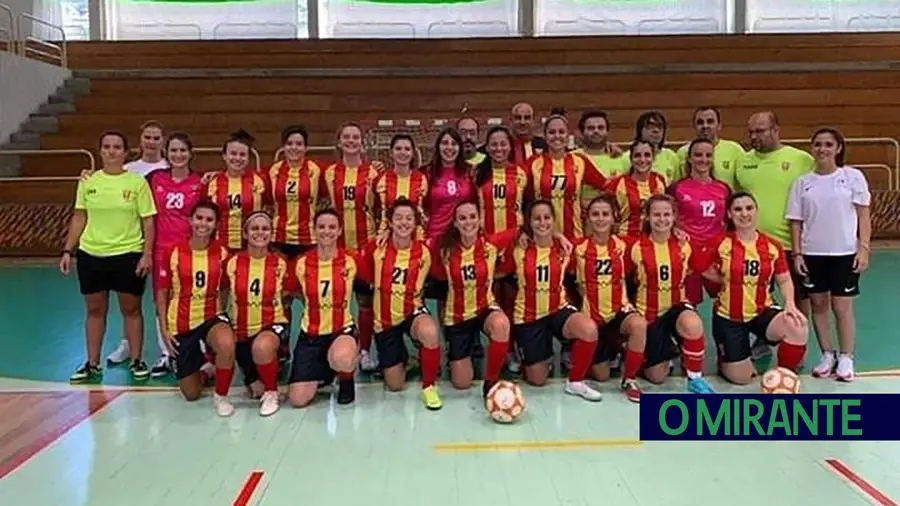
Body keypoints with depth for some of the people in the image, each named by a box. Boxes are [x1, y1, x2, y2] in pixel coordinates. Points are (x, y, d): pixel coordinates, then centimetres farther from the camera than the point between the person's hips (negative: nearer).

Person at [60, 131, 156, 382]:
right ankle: (92, 364, 22)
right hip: (91, 255, 3)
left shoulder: (137, 182, -4)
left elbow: (148, 221, -4)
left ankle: (137, 361, 19)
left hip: (128, 255, -3)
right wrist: (67, 250, 4)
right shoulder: (88, 181, 4)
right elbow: (79, 218, 9)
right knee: (95, 310, 11)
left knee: (131, 309, 6)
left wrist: (147, 254, -10)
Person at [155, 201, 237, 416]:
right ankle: (202, 366, 43)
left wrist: (220, 315, -1)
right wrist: (164, 329, -3)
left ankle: (221, 396, -14)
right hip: (181, 323, 1)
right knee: (191, 394, 7)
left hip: (211, 316, -1)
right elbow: (162, 292, 0)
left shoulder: (222, 253, -6)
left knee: (226, 343, -39)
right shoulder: (173, 252, -7)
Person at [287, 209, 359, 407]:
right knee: (298, 399, -6)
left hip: (342, 329, -2)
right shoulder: (301, 264, -5)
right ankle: (323, 373, 27)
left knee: (341, 359, -38)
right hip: (310, 334, 2)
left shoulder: (350, 261, -9)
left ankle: (346, 379, 0)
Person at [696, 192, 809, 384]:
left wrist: (790, 304, -17)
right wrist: (729, 281, -4)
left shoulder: (772, 246, -5)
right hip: (728, 316, -2)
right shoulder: (721, 243, -12)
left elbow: (784, 280, 0)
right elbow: (702, 268, -2)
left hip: (762, 311, 2)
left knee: (799, 329, -29)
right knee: (741, 379, 3)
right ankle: (724, 358, 40)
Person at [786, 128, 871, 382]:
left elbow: (863, 215, -1)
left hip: (845, 253, -2)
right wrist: (797, 253, -2)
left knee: (842, 307, 1)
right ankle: (827, 355, 21)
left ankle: (846, 359, 13)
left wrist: (863, 248, -8)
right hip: (812, 253, 2)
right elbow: (796, 221, 4)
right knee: (818, 305, 8)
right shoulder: (802, 182, 3)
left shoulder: (853, 177, -1)